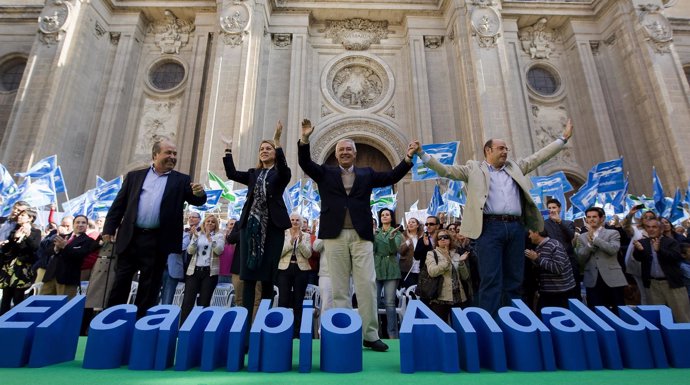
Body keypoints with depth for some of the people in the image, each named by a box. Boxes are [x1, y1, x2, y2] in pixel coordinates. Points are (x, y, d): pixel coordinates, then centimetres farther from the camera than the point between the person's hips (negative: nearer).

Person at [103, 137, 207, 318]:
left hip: (158, 241, -1)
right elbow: (119, 204, 10)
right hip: (130, 237, 1)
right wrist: (109, 228, 2)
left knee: (149, 286, 7)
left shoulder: (181, 180, 6)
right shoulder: (134, 176, 10)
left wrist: (199, 194, -27)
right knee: (120, 282, 8)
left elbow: (196, 201, -4)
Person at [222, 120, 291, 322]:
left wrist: (277, 141, -24)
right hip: (250, 224, 4)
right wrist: (228, 149, 5)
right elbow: (231, 173, 5)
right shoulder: (253, 174, 18)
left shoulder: (281, 174, 5)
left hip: (272, 226, -3)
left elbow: (283, 167, -18)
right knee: (248, 274, 0)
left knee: (267, 276, 0)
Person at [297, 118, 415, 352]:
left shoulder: (366, 174, 17)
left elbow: (391, 177, 11)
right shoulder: (325, 173, 14)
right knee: (339, 288, 4)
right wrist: (305, 140, -12)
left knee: (367, 285, -2)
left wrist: (407, 159, -1)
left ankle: (370, 335, 7)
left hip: (361, 236, 1)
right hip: (335, 235, 0)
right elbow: (305, 164, 2)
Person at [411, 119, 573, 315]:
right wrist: (422, 154, -6)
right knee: (491, 279, -7)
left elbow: (538, 157, 27)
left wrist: (563, 138, 25)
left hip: (516, 227, 5)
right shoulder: (474, 169, 11)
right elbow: (445, 170, 4)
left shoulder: (515, 167, 23)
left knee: (514, 280, 8)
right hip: (490, 227, -4)